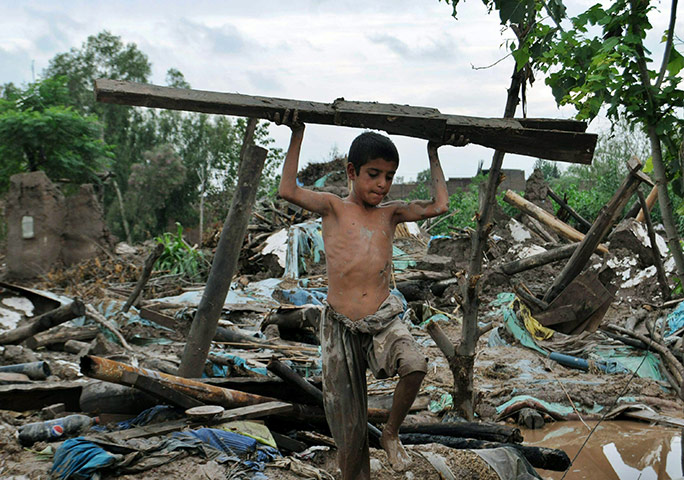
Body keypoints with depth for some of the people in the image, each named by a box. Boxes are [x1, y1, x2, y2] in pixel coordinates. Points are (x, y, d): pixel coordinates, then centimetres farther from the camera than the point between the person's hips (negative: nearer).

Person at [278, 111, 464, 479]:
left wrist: (433, 154, 16)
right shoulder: (333, 207, 1)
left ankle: (391, 434, -2)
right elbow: (288, 191, -13)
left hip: (384, 319, 2)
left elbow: (439, 205, 10)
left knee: (414, 365, -30)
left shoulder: (390, 213, 10)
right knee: (349, 430, 4)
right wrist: (297, 135, -7)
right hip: (342, 325, -2)